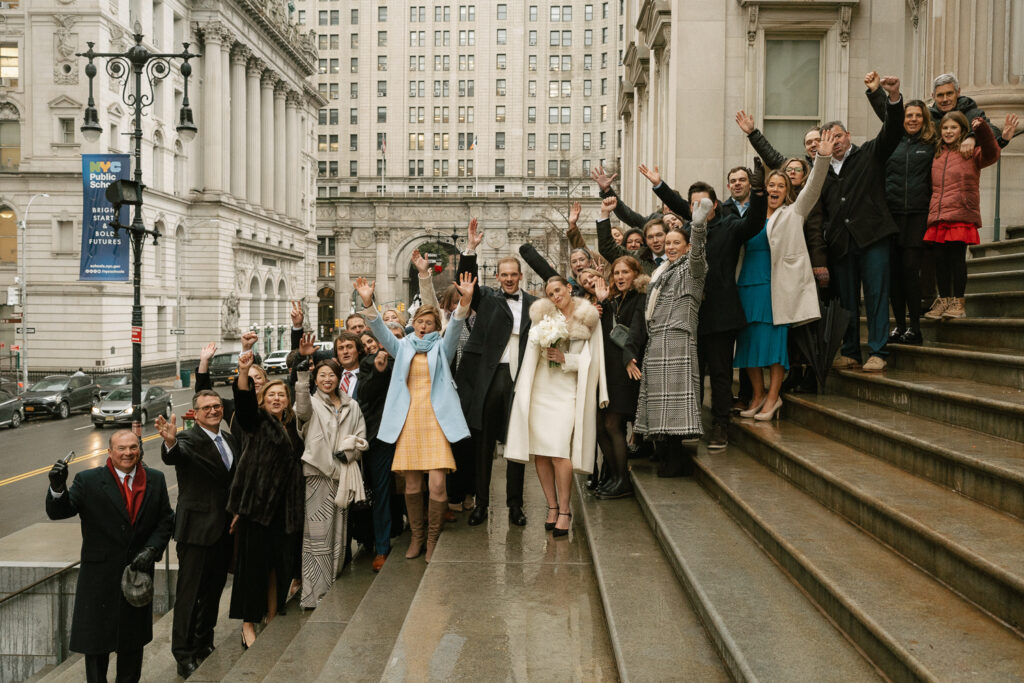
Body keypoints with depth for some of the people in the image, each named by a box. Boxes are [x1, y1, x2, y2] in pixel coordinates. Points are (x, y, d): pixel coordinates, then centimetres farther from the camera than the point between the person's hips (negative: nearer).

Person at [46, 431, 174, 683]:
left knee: (133, 638, 16)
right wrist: (58, 488, -33)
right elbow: (58, 512, -13)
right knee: (96, 638, 8)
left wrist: (151, 550, -10)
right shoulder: (88, 481, -7)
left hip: (139, 570, 3)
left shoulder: (155, 480, 1)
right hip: (100, 575, -2)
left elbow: (165, 520, 4)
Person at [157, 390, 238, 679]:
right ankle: (184, 655, 13)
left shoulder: (230, 439, 9)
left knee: (213, 590, 19)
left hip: (224, 530, 7)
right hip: (197, 529, -7)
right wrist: (169, 441, -59)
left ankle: (204, 646, 35)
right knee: (190, 593, 1)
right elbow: (173, 456, -37)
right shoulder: (189, 439, -13)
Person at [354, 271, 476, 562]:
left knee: (437, 483, -10)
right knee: (412, 484, 4)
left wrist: (465, 300, -25)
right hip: (408, 420, 2)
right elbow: (381, 331, 1)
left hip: (436, 420, -2)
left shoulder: (441, 348, 11)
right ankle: (416, 536, 21)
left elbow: (456, 325, -6)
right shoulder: (403, 348, 16)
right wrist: (368, 303, -15)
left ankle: (433, 539, 6)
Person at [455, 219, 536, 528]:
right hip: (488, 377, -1)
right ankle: (481, 503, 17)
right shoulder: (487, 298, 7)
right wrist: (471, 248, -21)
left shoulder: (533, 304, 10)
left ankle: (515, 504, 18)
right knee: (484, 442, 7)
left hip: (519, 379, 1)